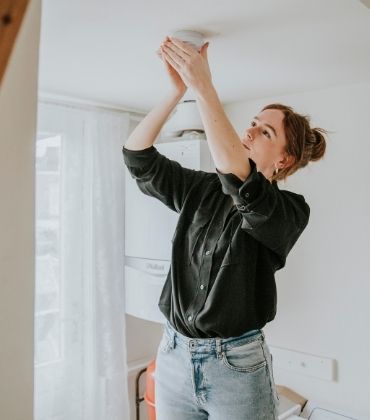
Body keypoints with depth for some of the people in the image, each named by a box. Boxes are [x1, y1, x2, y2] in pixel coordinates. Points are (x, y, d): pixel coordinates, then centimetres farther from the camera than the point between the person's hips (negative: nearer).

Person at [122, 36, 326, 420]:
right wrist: (177, 89, -16)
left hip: (236, 363, -4)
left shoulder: (290, 210, -10)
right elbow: (137, 156, -5)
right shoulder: (201, 188, 3)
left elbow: (240, 185, -31)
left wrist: (203, 87, -31)